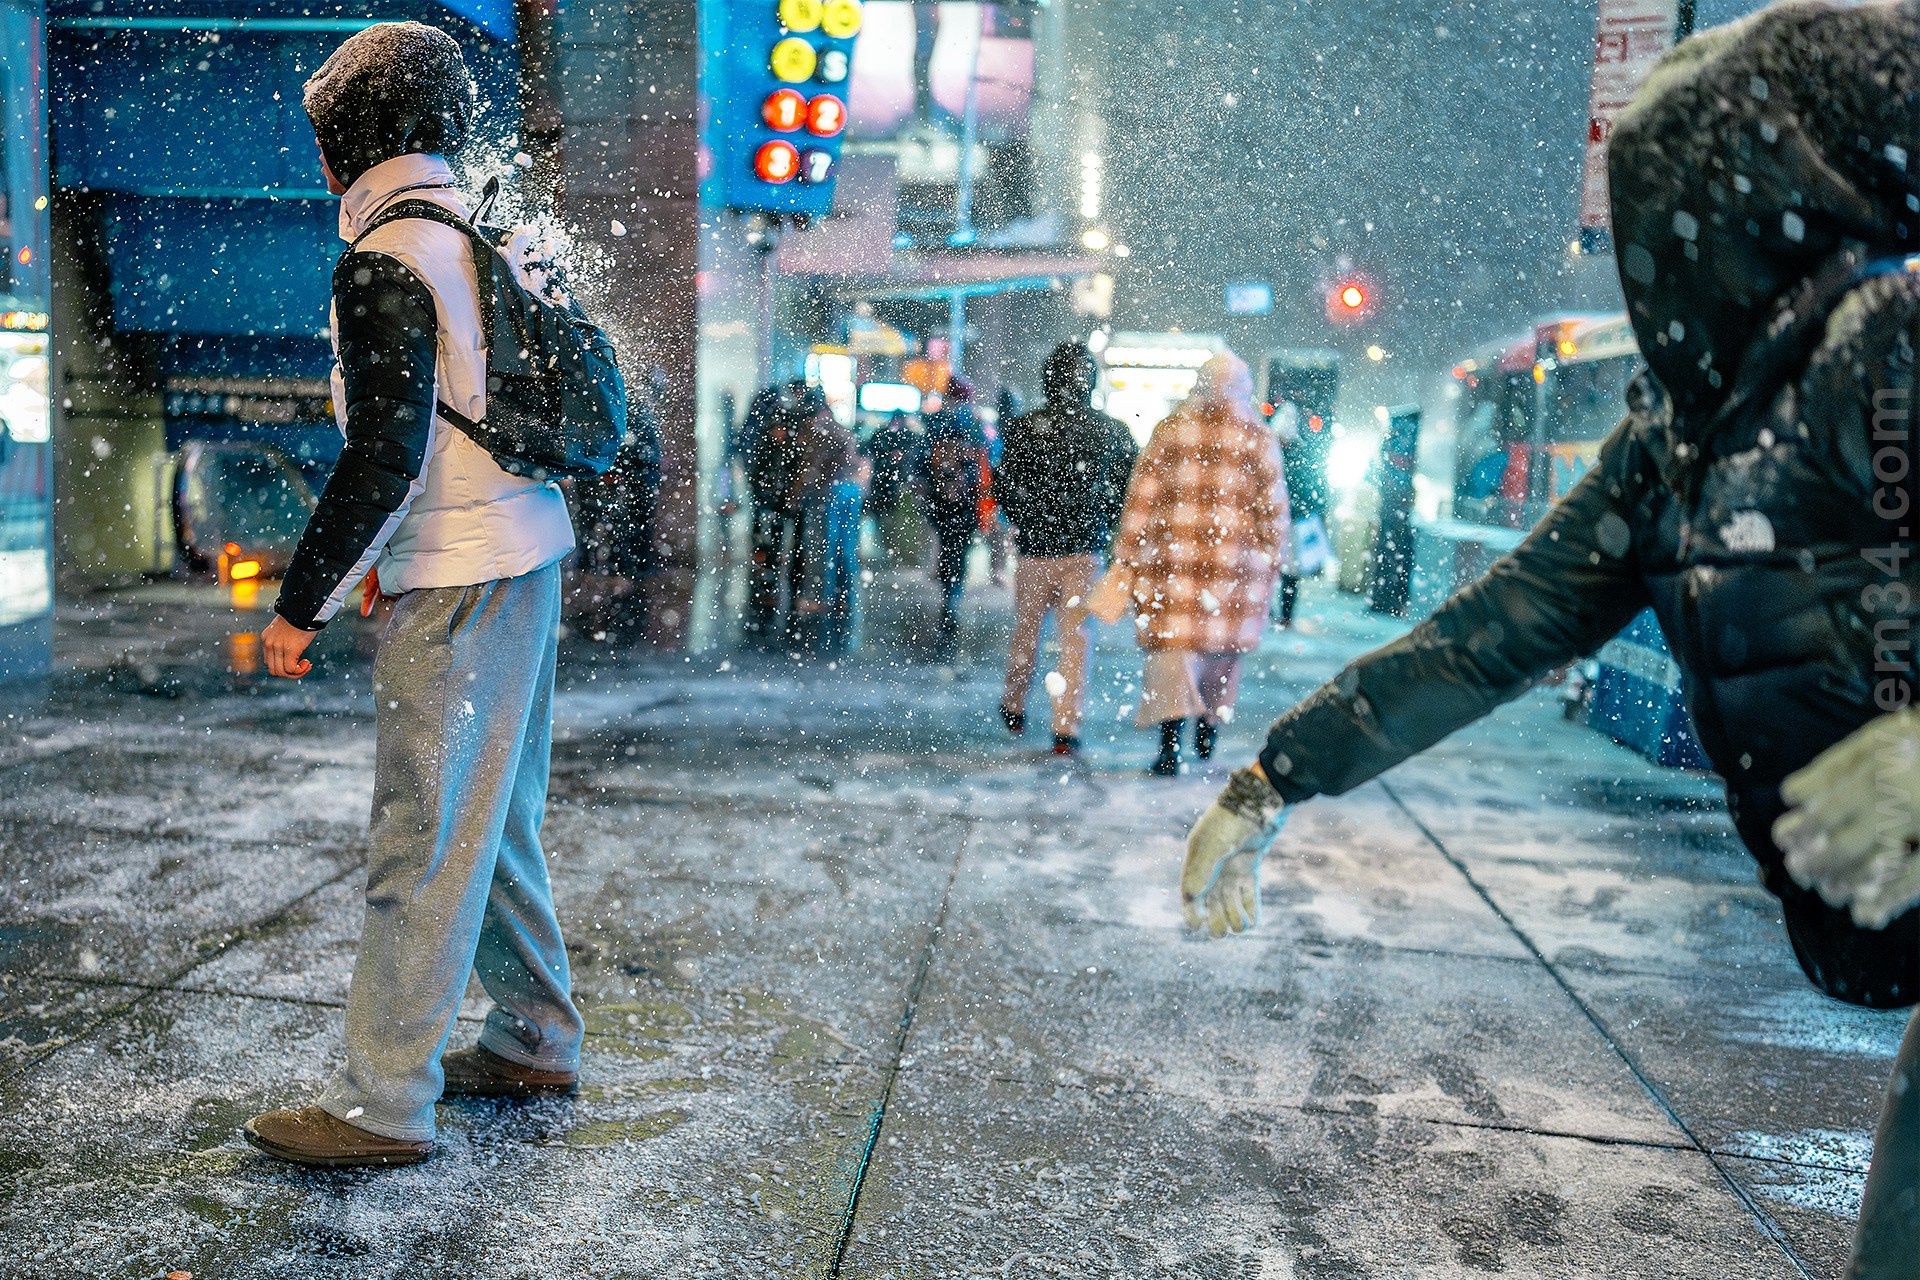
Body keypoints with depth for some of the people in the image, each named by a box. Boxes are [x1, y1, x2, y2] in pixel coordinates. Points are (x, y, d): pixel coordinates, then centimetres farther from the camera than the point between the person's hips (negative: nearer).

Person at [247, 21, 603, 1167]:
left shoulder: (383, 262, -12)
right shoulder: (483, 236, 16)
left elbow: (387, 454, -20)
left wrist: (302, 603, -13)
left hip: (463, 580, -9)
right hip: (527, 553, 9)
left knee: (426, 842, -4)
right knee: (495, 822, 17)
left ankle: (383, 1106, 5)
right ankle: (538, 1040, 28)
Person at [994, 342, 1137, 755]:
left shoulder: (1025, 428, -7)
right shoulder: (1111, 431, -2)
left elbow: (1004, 483, -6)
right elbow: (1131, 485, 2)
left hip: (1035, 548, 0)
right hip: (1085, 549, 0)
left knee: (1026, 631, 17)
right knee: (1076, 637, 4)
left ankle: (1014, 709, 34)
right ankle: (1066, 729, 0)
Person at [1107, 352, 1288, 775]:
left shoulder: (1170, 430, 2)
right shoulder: (1259, 440, 1)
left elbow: (1140, 500, 0)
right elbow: (1273, 509, 1)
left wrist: (1125, 561, 3)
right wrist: (1271, 565, 10)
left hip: (1173, 561, -1)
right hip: (1235, 564, 1)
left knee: (1172, 646, -2)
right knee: (1223, 647, 17)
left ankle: (1170, 746, -16)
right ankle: (1207, 737, 29)